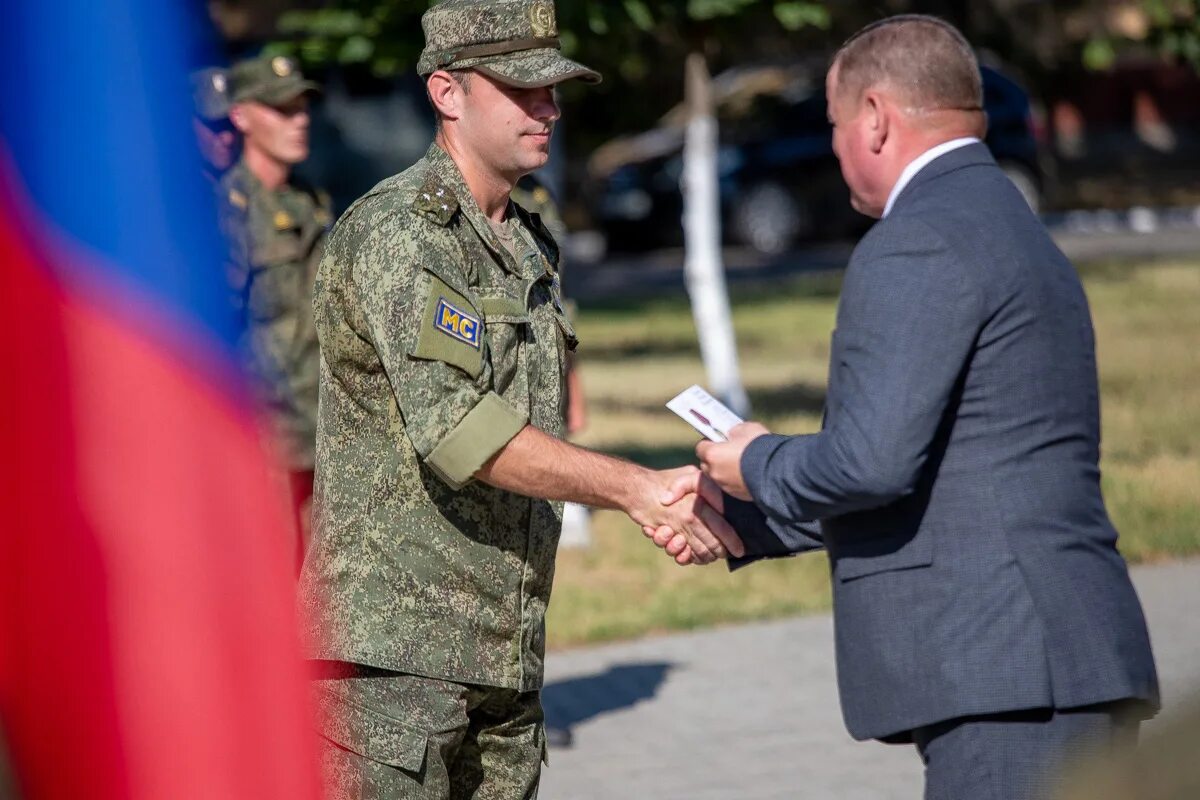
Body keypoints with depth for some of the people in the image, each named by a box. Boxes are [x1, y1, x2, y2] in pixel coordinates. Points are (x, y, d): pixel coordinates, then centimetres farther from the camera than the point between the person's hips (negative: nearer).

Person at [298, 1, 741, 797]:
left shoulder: (531, 249, 17)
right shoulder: (393, 231, -11)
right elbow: (455, 428, -23)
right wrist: (633, 486, -26)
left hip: (504, 657, 8)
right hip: (390, 647, -8)